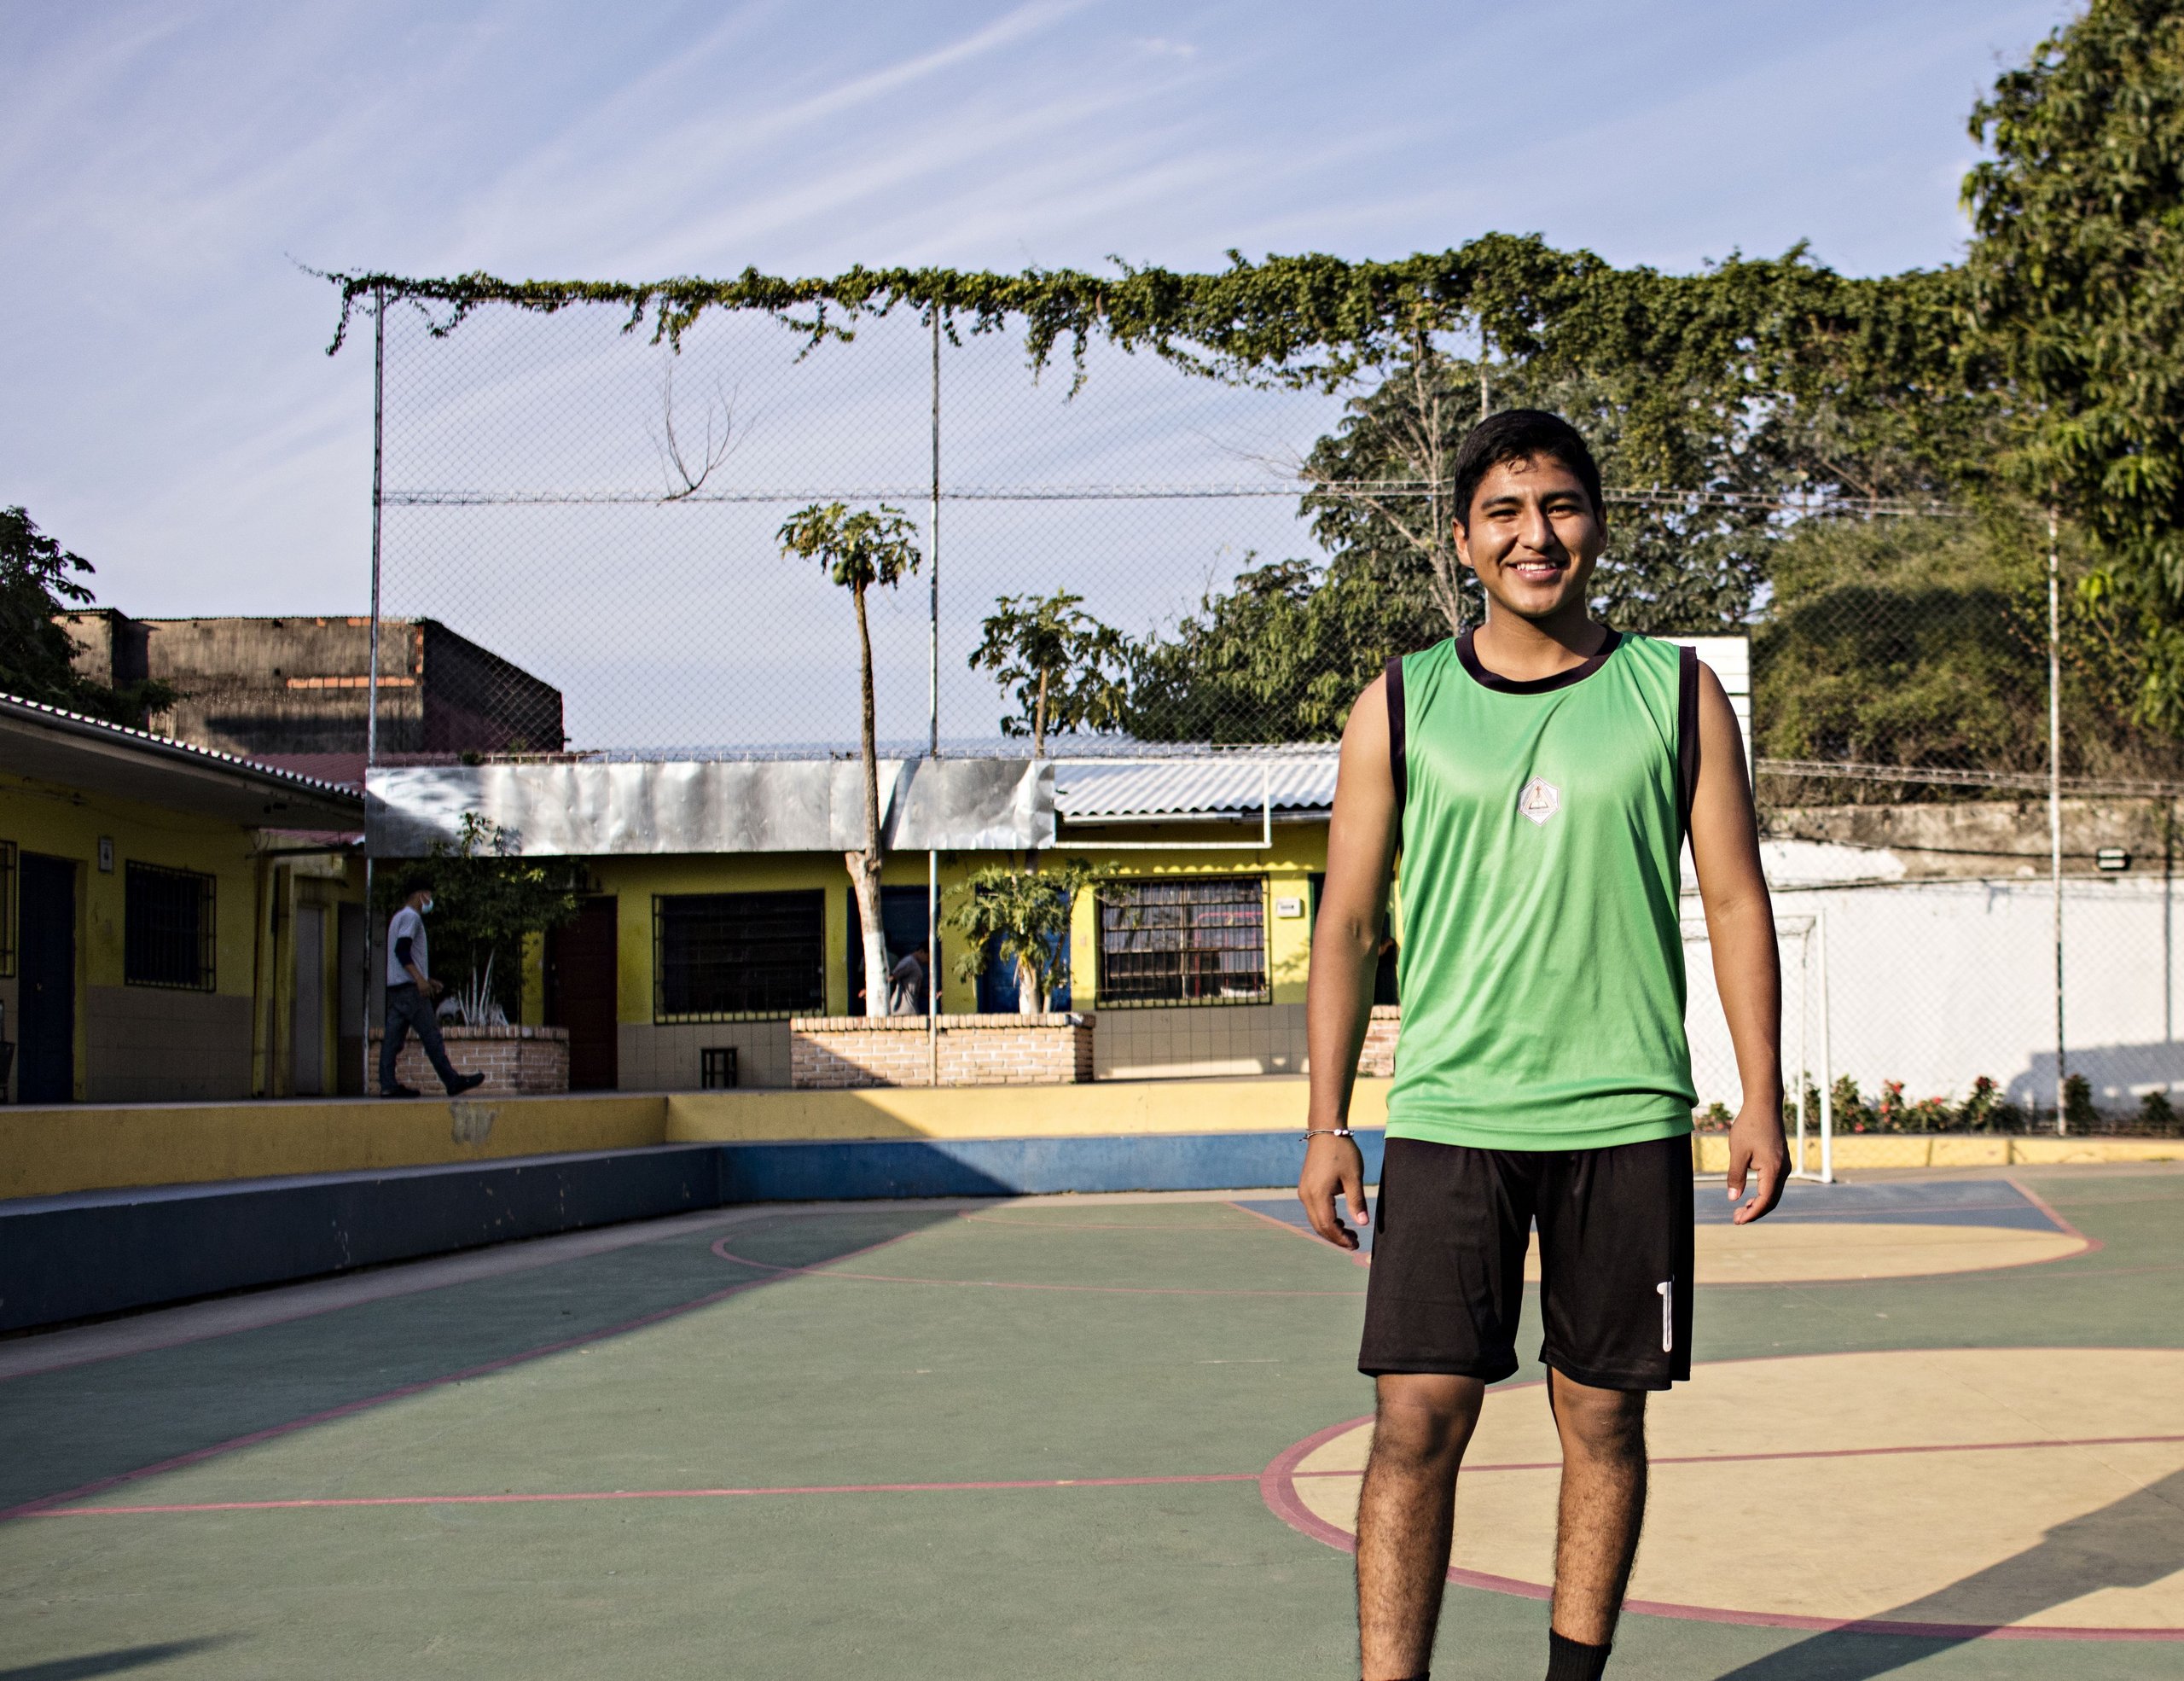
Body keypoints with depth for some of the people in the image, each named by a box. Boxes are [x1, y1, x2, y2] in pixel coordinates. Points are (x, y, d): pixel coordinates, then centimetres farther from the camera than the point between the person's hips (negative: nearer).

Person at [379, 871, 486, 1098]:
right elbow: (402, 950, -19)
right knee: (431, 1035, -8)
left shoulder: (400, 917, 24)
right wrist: (419, 979, -25)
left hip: (394, 986, 10)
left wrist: (427, 980, 29)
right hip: (409, 986, -10)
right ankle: (453, 1081, -7)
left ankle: (388, 1084, -1)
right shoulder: (411, 916, -8)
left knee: (393, 1036, 3)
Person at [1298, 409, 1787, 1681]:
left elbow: (1737, 900, 7)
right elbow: (1350, 922, 7)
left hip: (1625, 1120, 1)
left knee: (1602, 1418, 8)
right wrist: (1328, 1123, 3)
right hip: (1448, 1117, 0)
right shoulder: (1401, 707, 5)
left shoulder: (1677, 693, 5)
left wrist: (1763, 1099, 1)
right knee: (1418, 1418, -7)